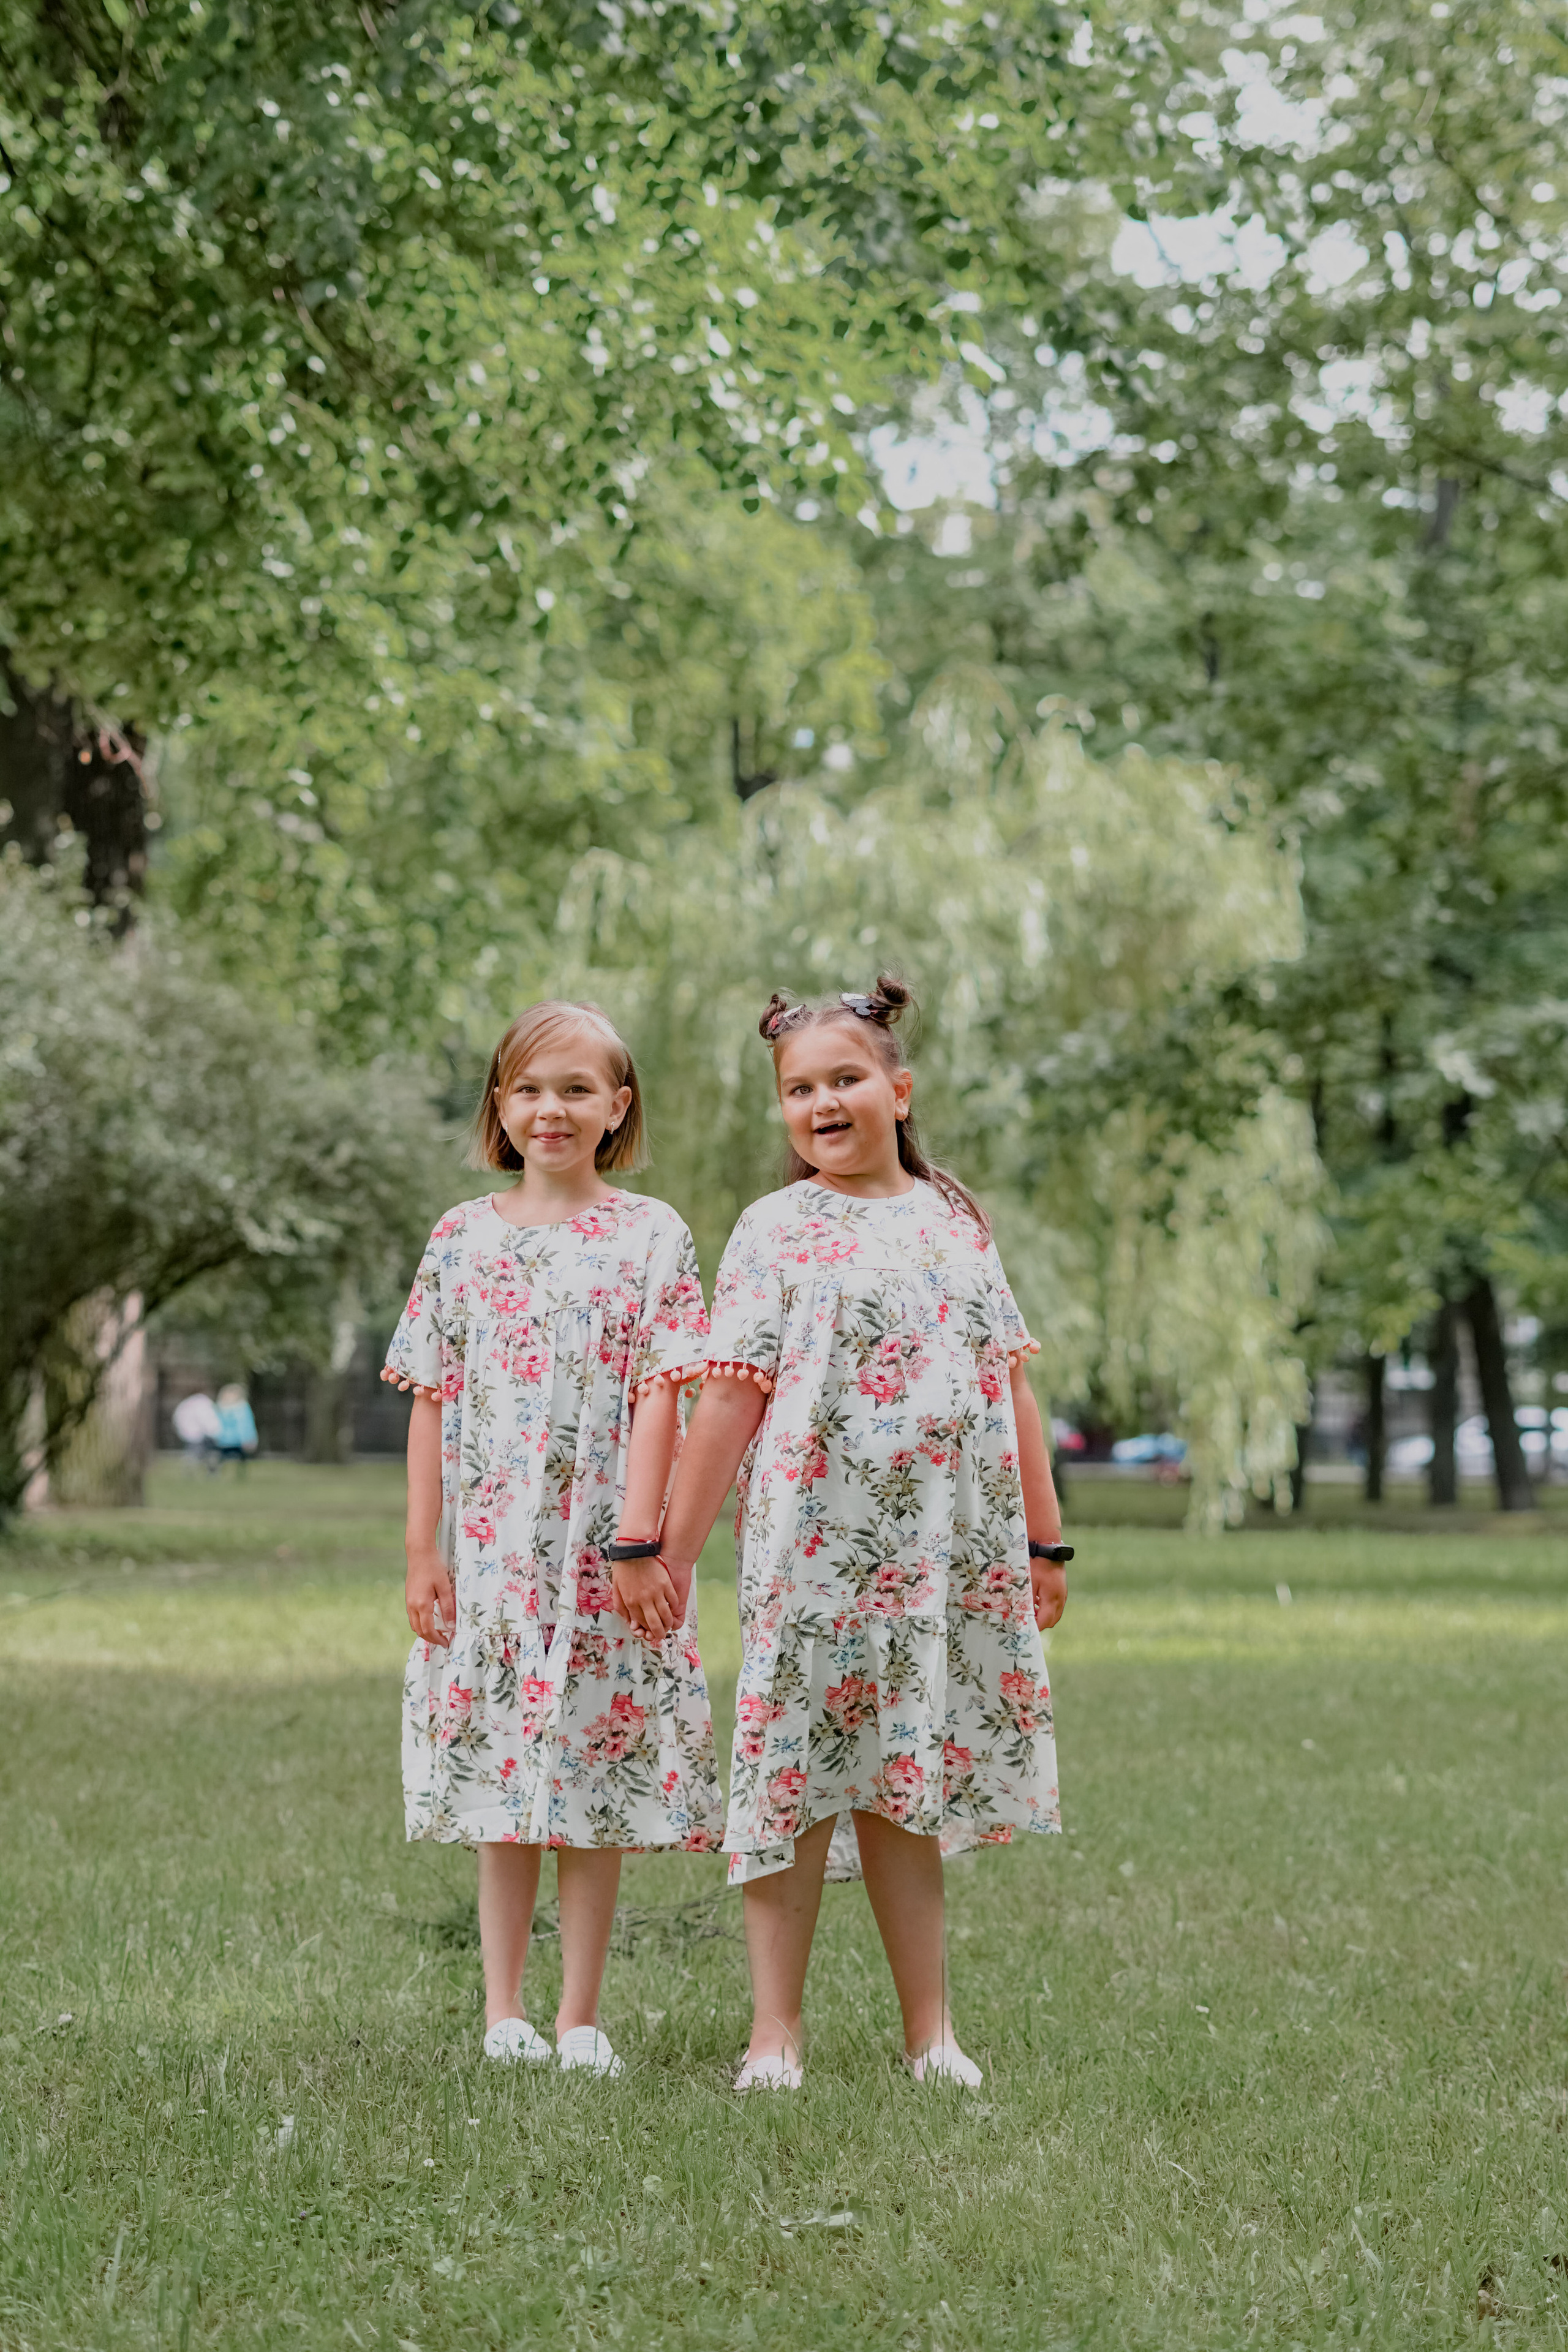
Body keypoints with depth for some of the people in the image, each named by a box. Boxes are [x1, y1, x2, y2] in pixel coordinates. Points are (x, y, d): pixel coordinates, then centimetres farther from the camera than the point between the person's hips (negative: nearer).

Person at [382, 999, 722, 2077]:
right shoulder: (463, 1238, 7)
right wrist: (423, 1551, 3)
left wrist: (637, 1541, -13)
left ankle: (580, 2016, 8)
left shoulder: (649, 1237, 1)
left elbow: (658, 1396, -5)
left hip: (603, 1553, -2)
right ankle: (503, 2009, 12)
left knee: (600, 1782, 1)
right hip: (490, 1549, 2)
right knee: (504, 1786, 6)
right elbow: (433, 1404, 8)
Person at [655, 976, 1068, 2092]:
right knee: (798, 1779, -2)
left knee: (906, 1784, 7)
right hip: (815, 1545, -3)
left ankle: (931, 2032, 12)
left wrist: (1042, 1539, 12)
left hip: (950, 1549, 3)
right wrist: (673, 1550, -4)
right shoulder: (776, 1229, 2)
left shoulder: (957, 1219, 12)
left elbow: (1012, 1384, 14)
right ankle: (775, 2034, 4)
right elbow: (730, 1399, -1)